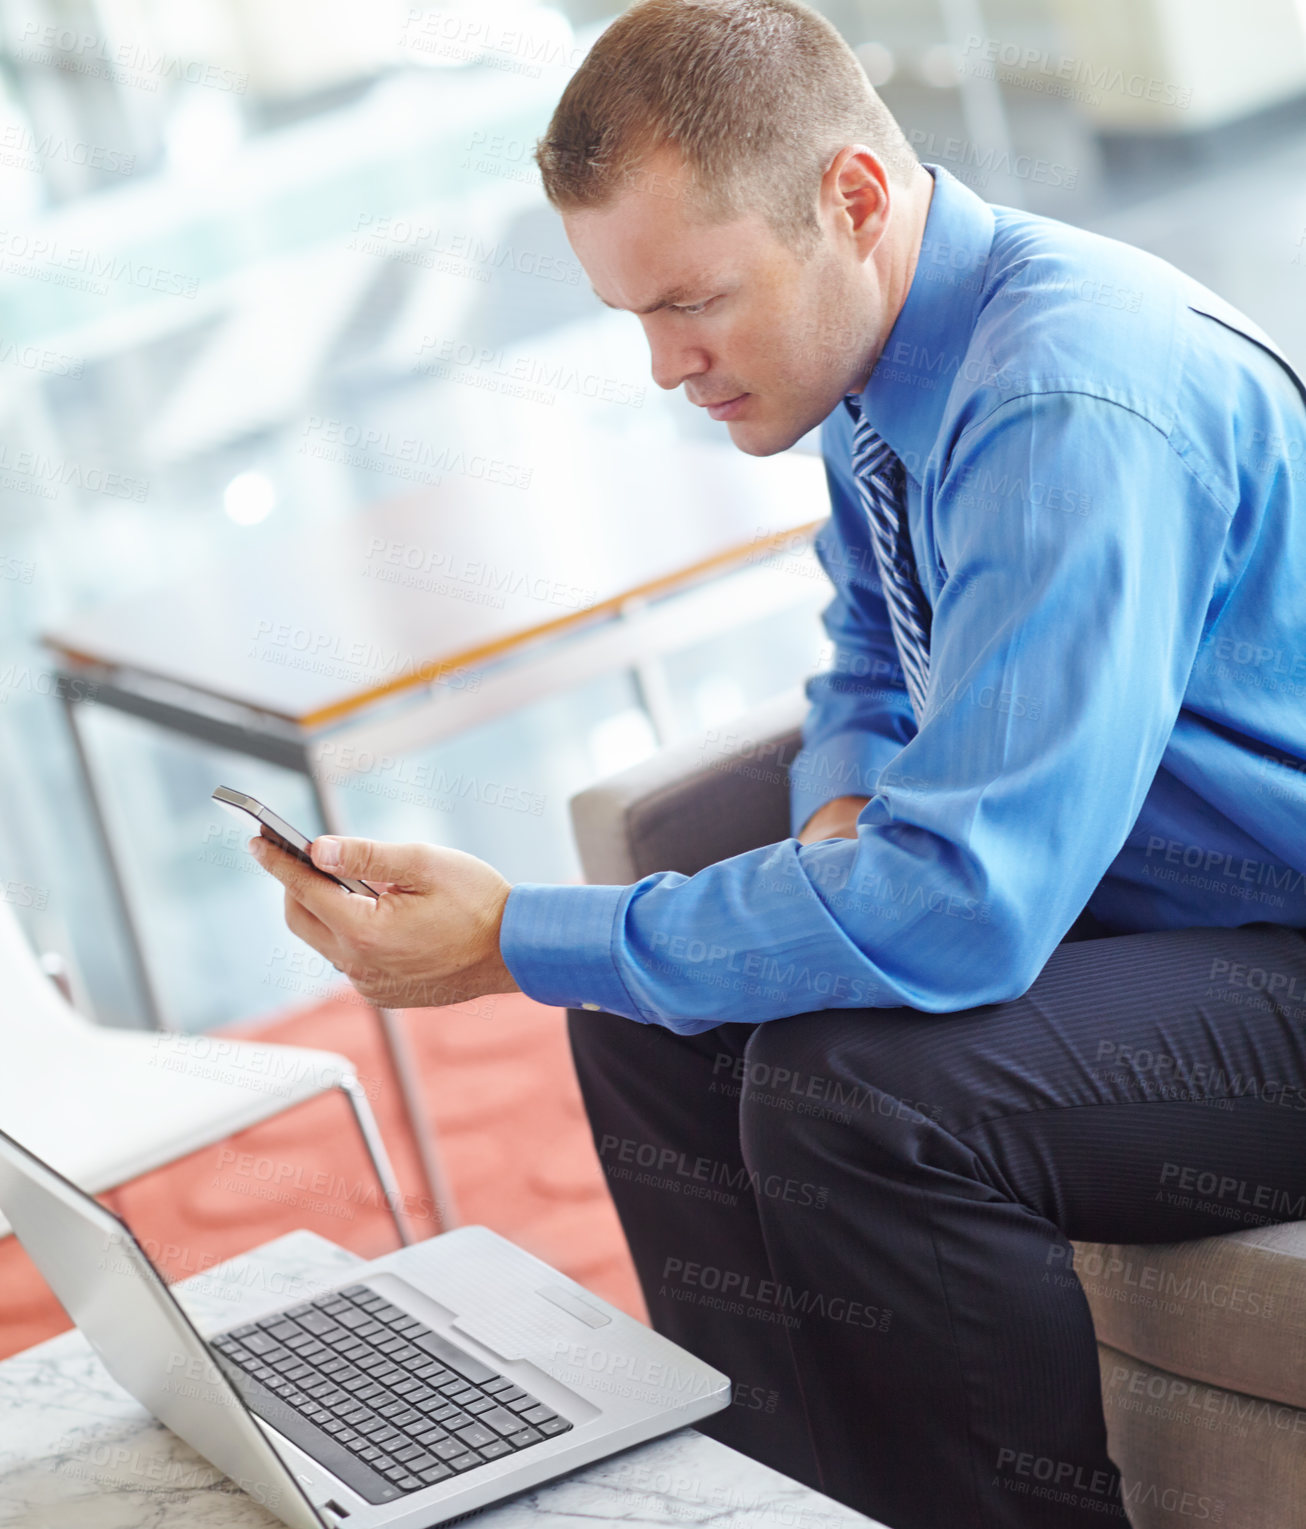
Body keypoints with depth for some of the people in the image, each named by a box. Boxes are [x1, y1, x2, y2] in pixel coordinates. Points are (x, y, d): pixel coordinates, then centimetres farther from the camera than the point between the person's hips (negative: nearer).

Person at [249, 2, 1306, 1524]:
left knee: (854, 1089, -29)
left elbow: (961, 902, -33)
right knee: (652, 1021, 0)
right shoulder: (876, 370, 2)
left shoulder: (1071, 404, -28)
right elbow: (873, 673, 20)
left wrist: (516, 940, -27)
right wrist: (845, 824, -5)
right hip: (1094, 897, 9)